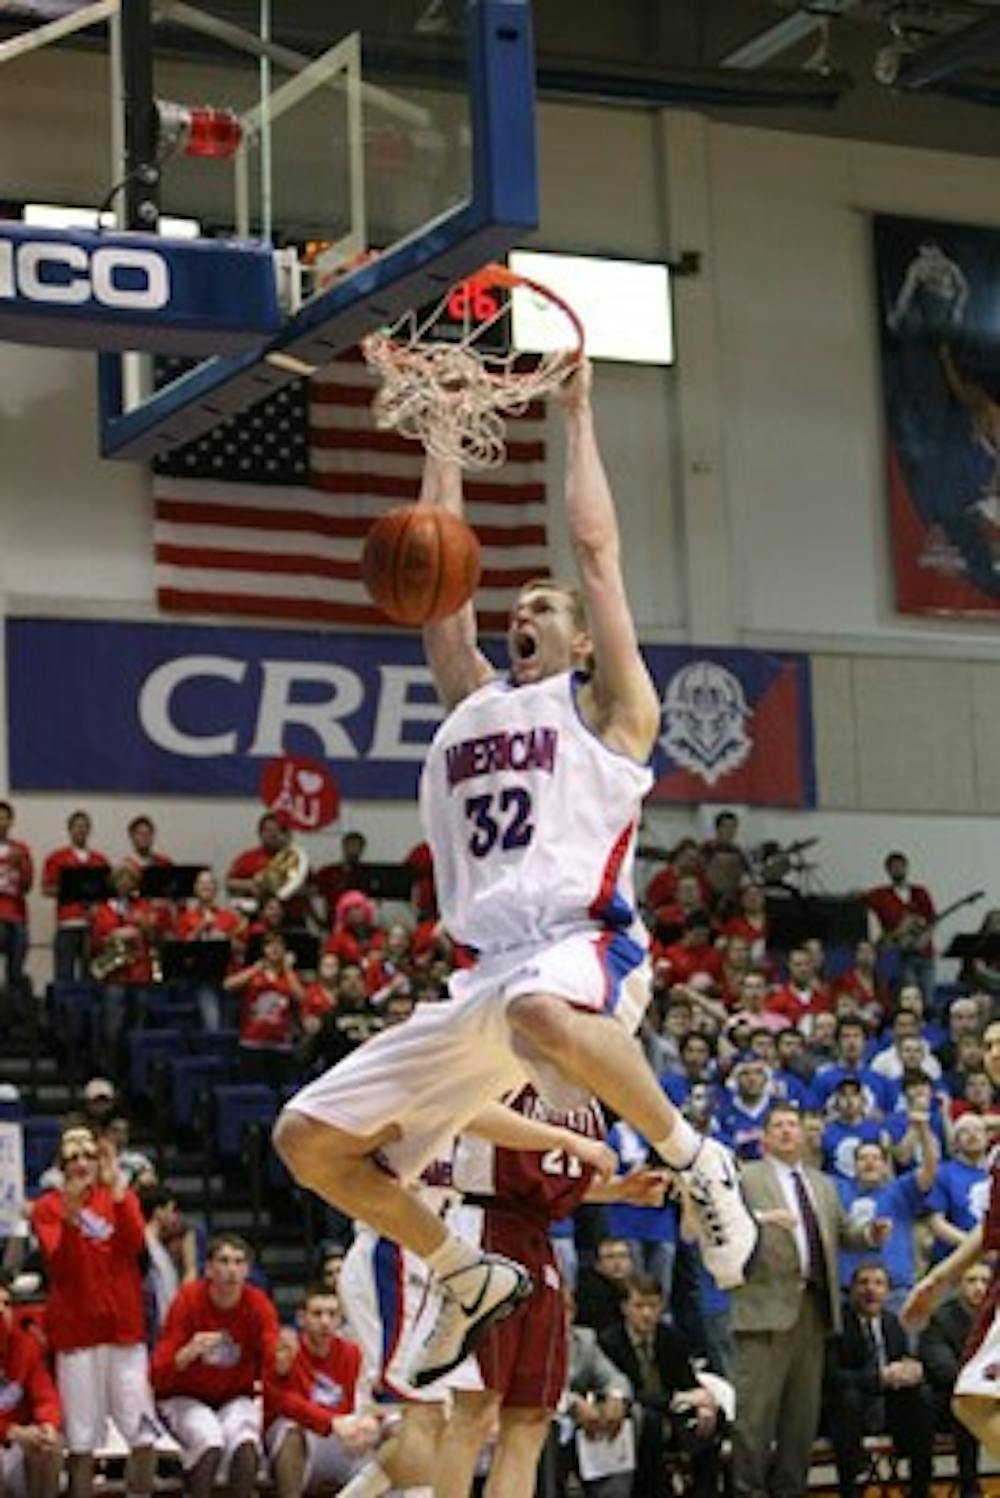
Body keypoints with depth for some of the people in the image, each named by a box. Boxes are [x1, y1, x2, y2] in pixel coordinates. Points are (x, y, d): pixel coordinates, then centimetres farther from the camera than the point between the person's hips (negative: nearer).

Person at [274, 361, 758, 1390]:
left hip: (583, 947, -7)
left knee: (541, 1013, -44)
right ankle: (471, 1281, 17)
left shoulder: (606, 706, 11)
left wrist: (577, 414, 15)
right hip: (485, 976, 7)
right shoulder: (473, 700, 26)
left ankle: (695, 1162, -20)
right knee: (309, 1137, -1)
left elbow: (595, 545, 9)